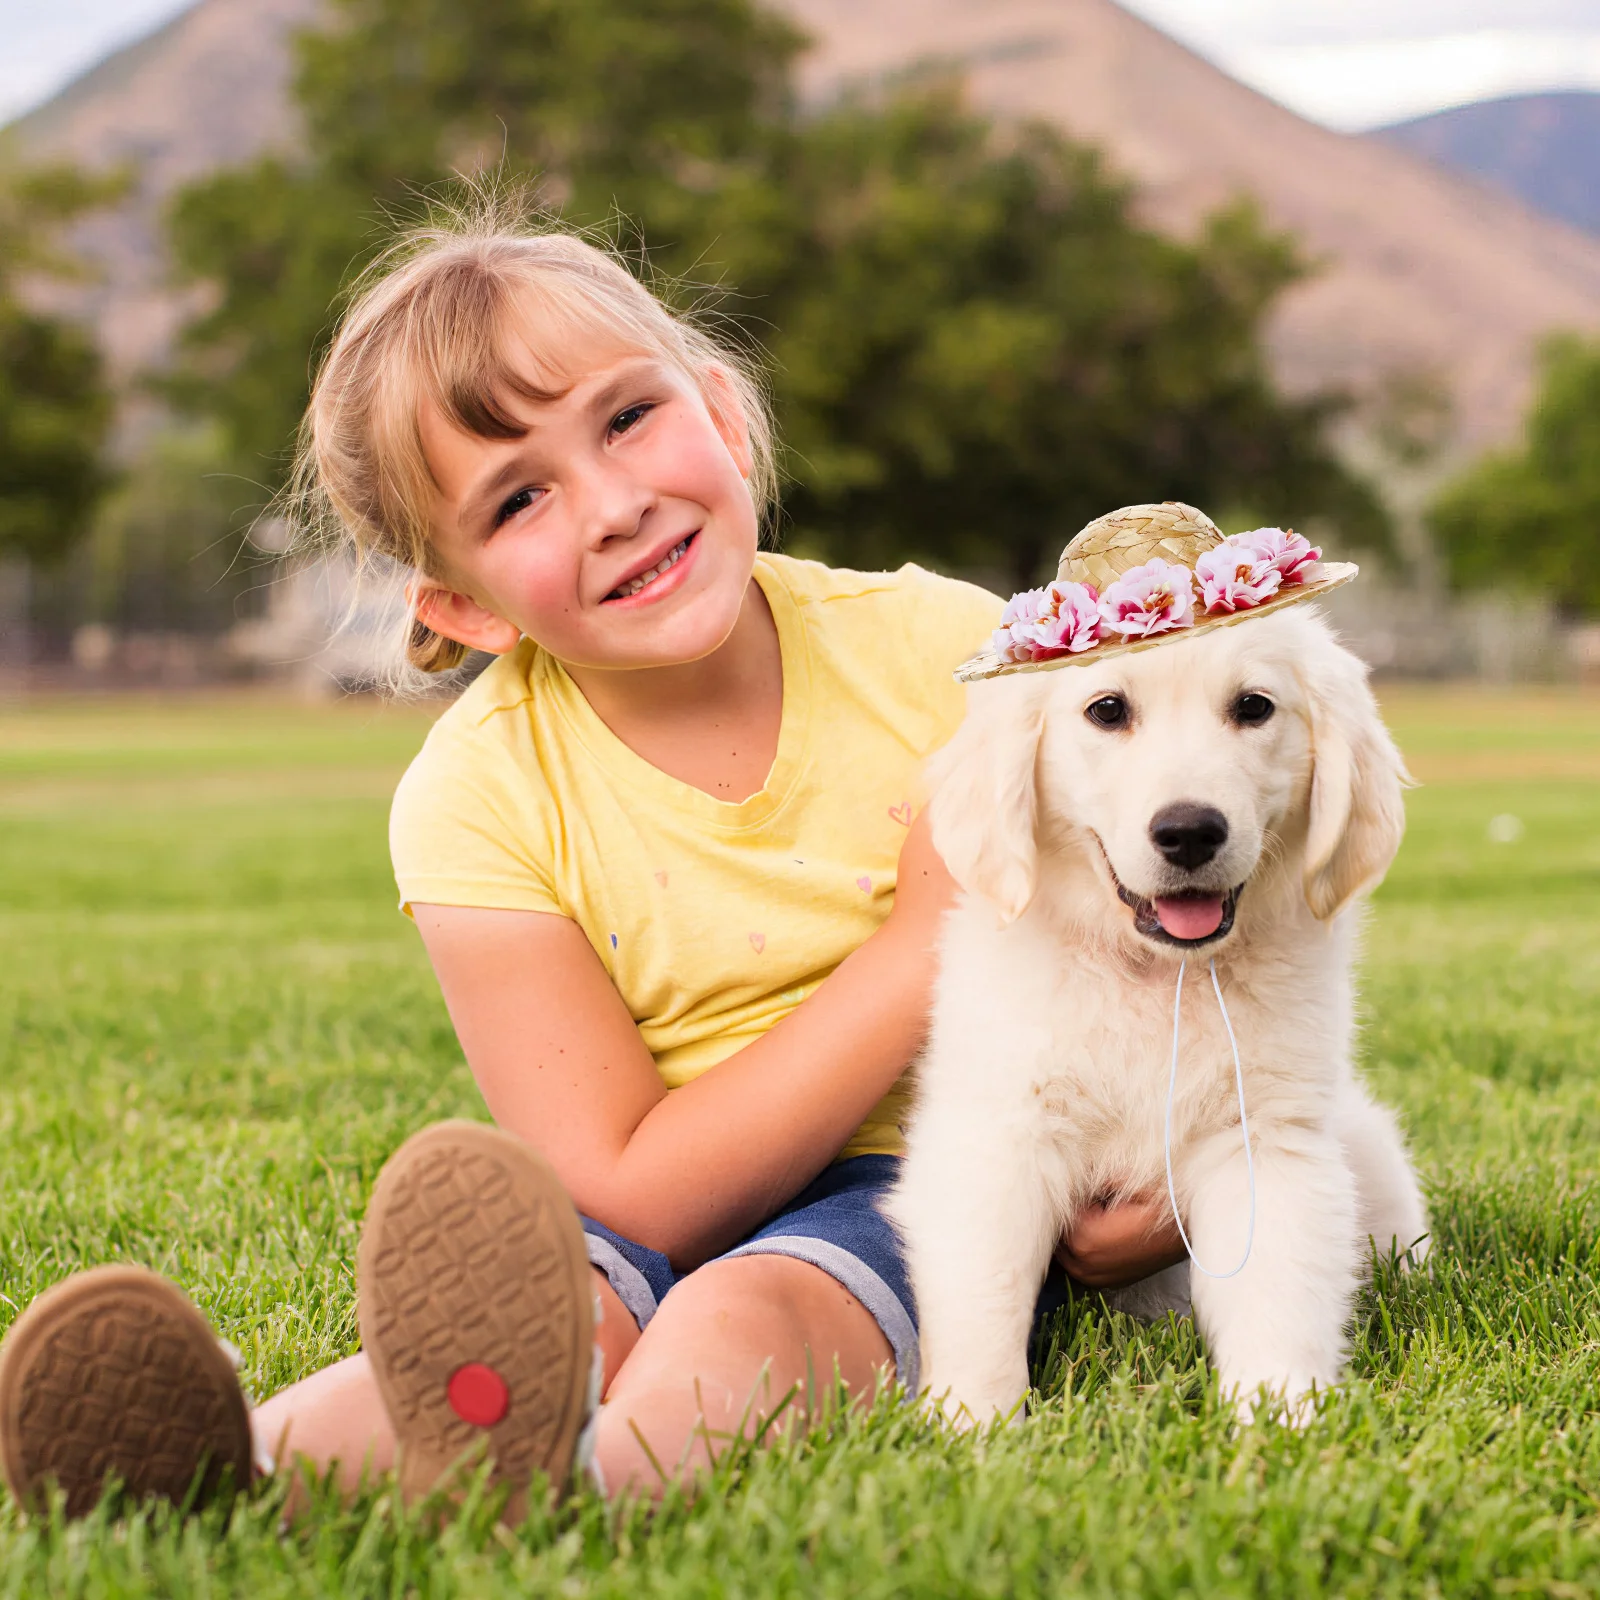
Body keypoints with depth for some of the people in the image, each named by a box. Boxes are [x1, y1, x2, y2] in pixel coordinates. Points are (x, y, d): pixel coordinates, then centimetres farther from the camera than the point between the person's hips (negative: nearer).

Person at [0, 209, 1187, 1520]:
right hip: (678, 1218, 2)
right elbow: (639, 1199, -16)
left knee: (735, 1317, -34)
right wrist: (925, 941, -20)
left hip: (923, 1188, -1)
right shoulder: (480, 797, -11)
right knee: (553, 1296, -33)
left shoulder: (948, 651, -7)